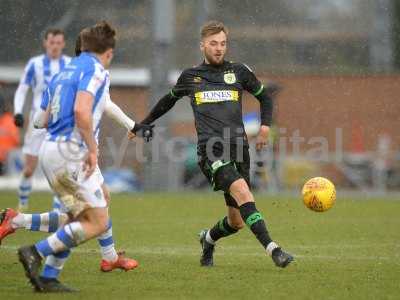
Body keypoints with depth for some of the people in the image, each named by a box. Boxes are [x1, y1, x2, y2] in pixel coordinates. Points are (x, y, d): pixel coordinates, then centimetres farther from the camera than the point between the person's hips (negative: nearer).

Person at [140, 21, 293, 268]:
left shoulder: (239, 72, 12)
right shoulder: (190, 76, 12)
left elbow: (264, 97, 25)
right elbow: (169, 100, 31)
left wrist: (265, 126, 9)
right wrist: (144, 124, 37)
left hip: (238, 148, 3)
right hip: (211, 150, -3)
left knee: (237, 221, 3)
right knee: (242, 191, -29)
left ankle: (208, 239, 36)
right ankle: (273, 249, -37)